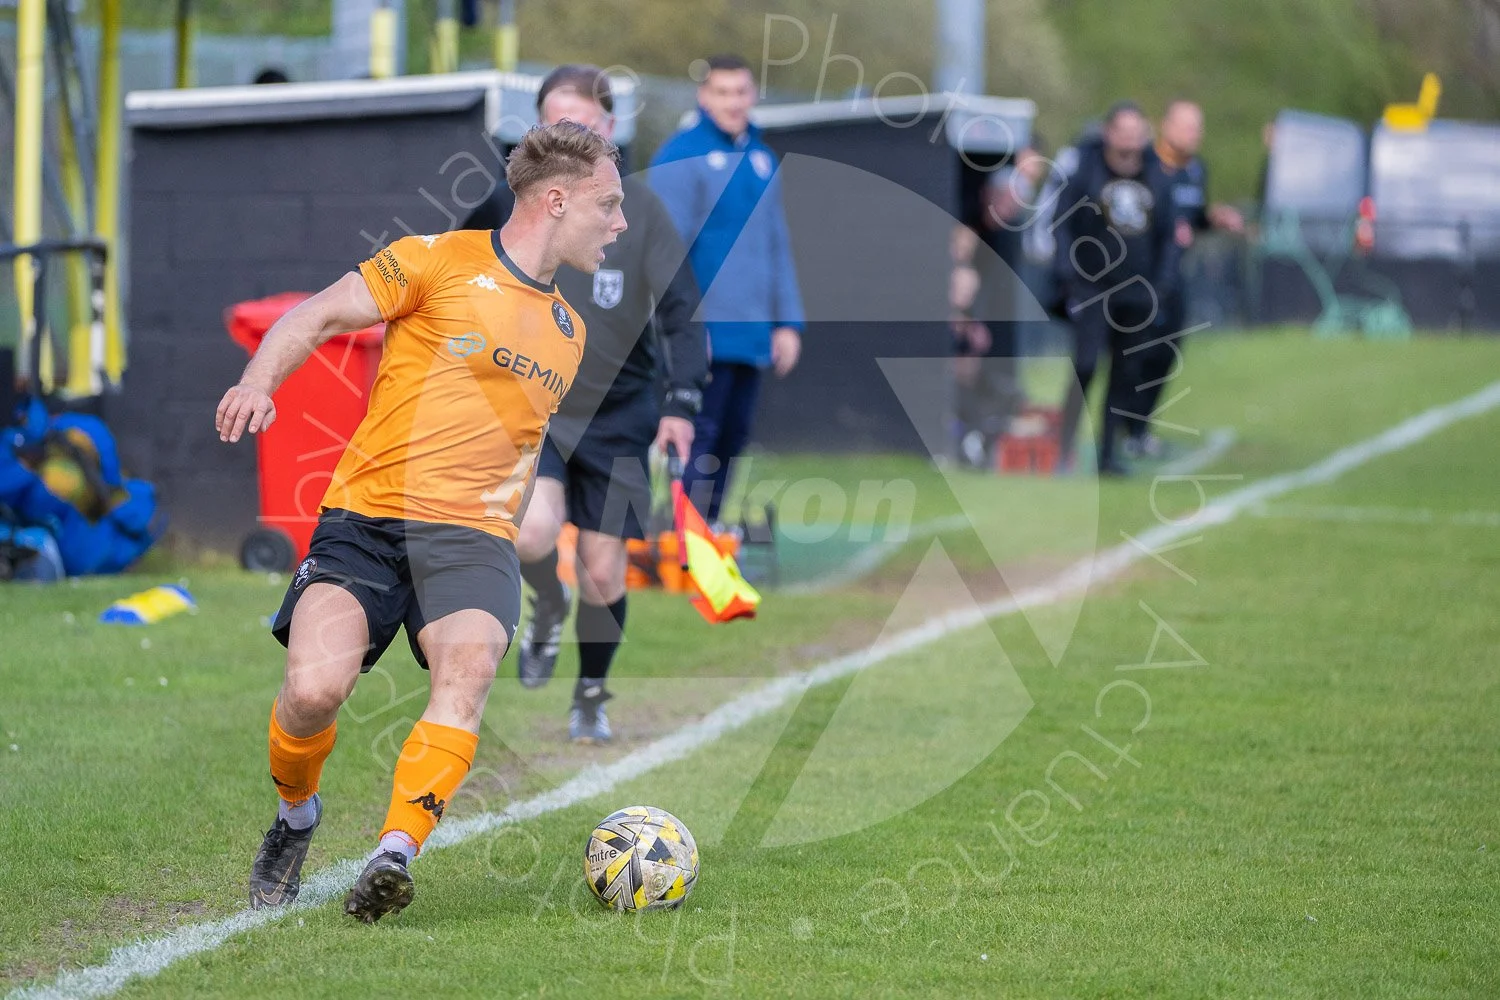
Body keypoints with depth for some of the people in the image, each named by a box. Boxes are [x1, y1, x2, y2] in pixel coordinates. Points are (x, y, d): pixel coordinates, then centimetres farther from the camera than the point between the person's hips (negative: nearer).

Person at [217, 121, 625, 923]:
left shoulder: (568, 331, 21)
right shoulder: (440, 261, 2)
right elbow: (317, 317, -1)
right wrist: (260, 382, -18)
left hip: (471, 533, 4)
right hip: (365, 515, -4)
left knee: (469, 667, -29)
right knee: (313, 690, -22)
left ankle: (393, 857, -34)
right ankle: (296, 819, 10)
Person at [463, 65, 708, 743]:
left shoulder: (639, 208, -6)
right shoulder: (507, 205, -4)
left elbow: (681, 309, -6)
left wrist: (681, 403, -18)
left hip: (618, 413, 1)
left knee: (603, 571, 3)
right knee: (534, 532, -26)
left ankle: (591, 699, 29)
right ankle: (548, 610, 10)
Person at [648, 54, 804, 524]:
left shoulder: (762, 158, 15)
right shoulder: (682, 155, -7)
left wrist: (787, 322, 15)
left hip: (752, 337, 7)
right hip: (706, 334, -7)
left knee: (733, 436, 10)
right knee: (702, 437, -10)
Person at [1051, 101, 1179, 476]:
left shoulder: (1155, 178, 9)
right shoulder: (1084, 170, -4)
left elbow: (1167, 234, 16)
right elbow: (1062, 224, -4)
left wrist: (1162, 285, 6)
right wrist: (1067, 276, -12)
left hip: (1136, 294, 5)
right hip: (1091, 290, -5)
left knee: (1125, 375, 7)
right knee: (1086, 364, -18)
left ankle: (1107, 453, 16)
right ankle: (1063, 449, -12)